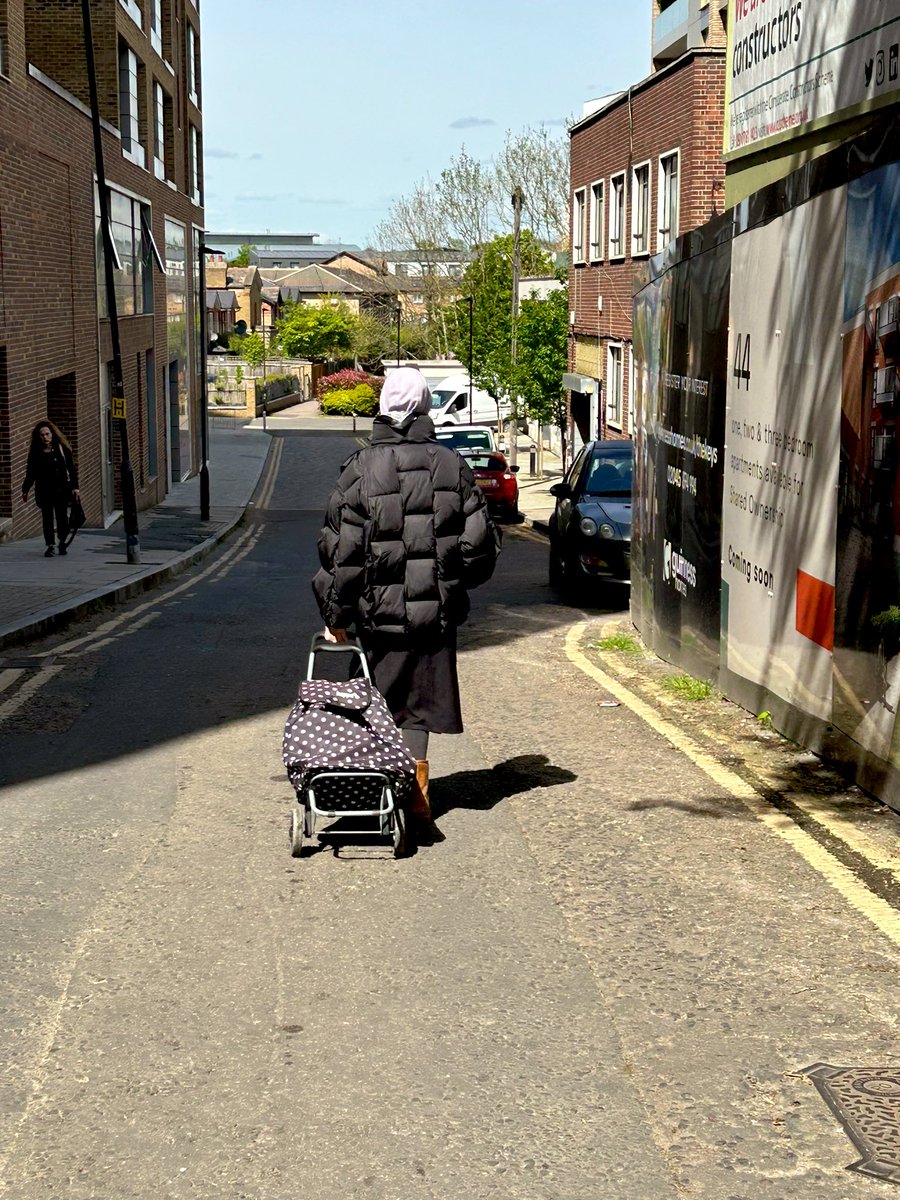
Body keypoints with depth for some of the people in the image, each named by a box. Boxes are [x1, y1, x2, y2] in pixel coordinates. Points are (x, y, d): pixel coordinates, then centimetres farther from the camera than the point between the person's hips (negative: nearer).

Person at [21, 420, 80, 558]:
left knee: (62, 517, 0)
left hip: (61, 489, -1)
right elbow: (30, 473, 11)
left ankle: (62, 542, 22)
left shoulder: (62, 449, 2)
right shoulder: (35, 452, 5)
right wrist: (25, 490, 8)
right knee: (47, 518, -1)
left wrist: (75, 487, -5)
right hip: (44, 491, 1)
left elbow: (72, 469, 2)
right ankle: (50, 546, 4)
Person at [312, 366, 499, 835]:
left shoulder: (360, 470, -8)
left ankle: (410, 796, 9)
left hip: (381, 612, -3)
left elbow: (341, 551, -8)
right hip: (439, 612, 3)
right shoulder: (452, 466, 1)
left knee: (389, 705, 9)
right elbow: (481, 544, 4)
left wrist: (336, 615, 2)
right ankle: (416, 800, 12)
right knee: (420, 703, 11)